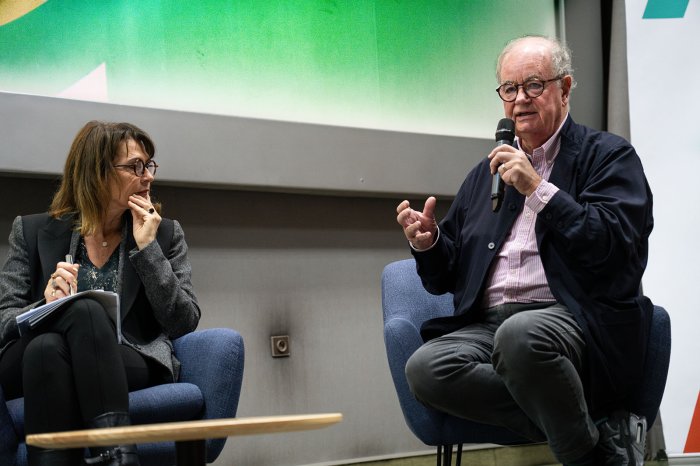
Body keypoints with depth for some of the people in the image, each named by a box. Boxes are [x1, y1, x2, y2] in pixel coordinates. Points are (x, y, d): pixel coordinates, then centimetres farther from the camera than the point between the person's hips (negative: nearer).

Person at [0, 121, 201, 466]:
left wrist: (148, 249, -4)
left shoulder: (164, 235, 14)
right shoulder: (32, 231, 12)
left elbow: (184, 323, 4)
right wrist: (46, 308, -17)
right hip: (37, 360, 0)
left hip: (132, 366, 0)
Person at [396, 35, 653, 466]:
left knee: (520, 334, -39)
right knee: (425, 369, -27)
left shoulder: (608, 155, 9)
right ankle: (603, 429, -20)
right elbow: (446, 279, 24)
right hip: (488, 325, 5)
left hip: (572, 317, -5)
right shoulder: (484, 175, 25)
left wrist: (538, 189, -11)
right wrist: (428, 243, 2)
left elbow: (615, 246, -8)